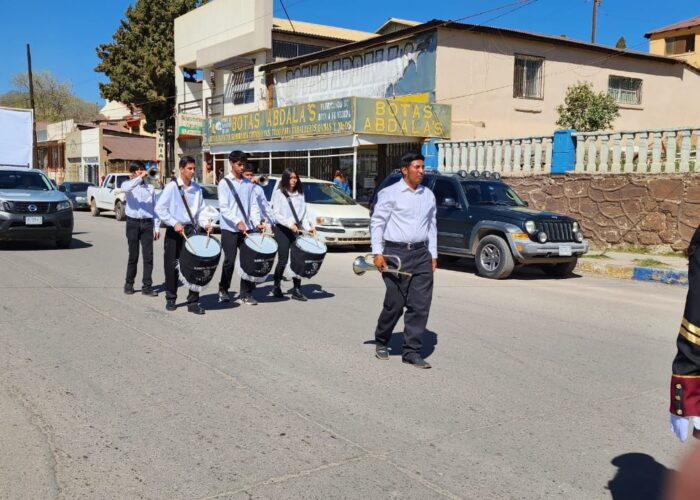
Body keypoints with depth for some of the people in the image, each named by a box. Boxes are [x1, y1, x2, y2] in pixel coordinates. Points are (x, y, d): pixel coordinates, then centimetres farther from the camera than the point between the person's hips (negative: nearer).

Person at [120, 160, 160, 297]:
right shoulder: (127, 184, 4)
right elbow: (126, 188, -23)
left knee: (148, 256, -1)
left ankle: (147, 287, 5)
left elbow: (155, 208, 12)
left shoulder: (150, 188, 12)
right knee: (133, 256, 5)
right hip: (133, 223, -2)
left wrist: (157, 227, 7)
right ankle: (129, 284, 20)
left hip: (147, 224, 2)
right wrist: (140, 178, -29)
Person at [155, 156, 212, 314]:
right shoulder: (172, 187, -6)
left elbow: (200, 210, 12)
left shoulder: (197, 188, 7)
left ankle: (193, 302, 2)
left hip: (191, 230, 3)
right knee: (171, 266, 5)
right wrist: (174, 223, -15)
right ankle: (170, 299, 21)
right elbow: (159, 208, -9)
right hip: (174, 232, -3)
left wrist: (205, 223, -6)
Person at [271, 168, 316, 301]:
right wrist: (289, 223, -19)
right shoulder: (278, 193, 1)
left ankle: (297, 290, 2)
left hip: (297, 230, 4)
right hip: (282, 230, -4)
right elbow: (276, 214, -7)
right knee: (283, 260, -4)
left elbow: (304, 214, 15)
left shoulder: (300, 194, 15)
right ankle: (276, 287, 13)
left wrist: (308, 227, 0)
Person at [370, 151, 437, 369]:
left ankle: (412, 351, 8)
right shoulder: (390, 193, -3)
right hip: (396, 253, -5)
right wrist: (377, 252, -10)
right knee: (395, 303, 2)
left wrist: (433, 254, 14)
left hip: (421, 254, 5)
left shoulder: (428, 195, 13)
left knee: (420, 305, -1)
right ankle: (381, 342, 26)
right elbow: (376, 222, -3)